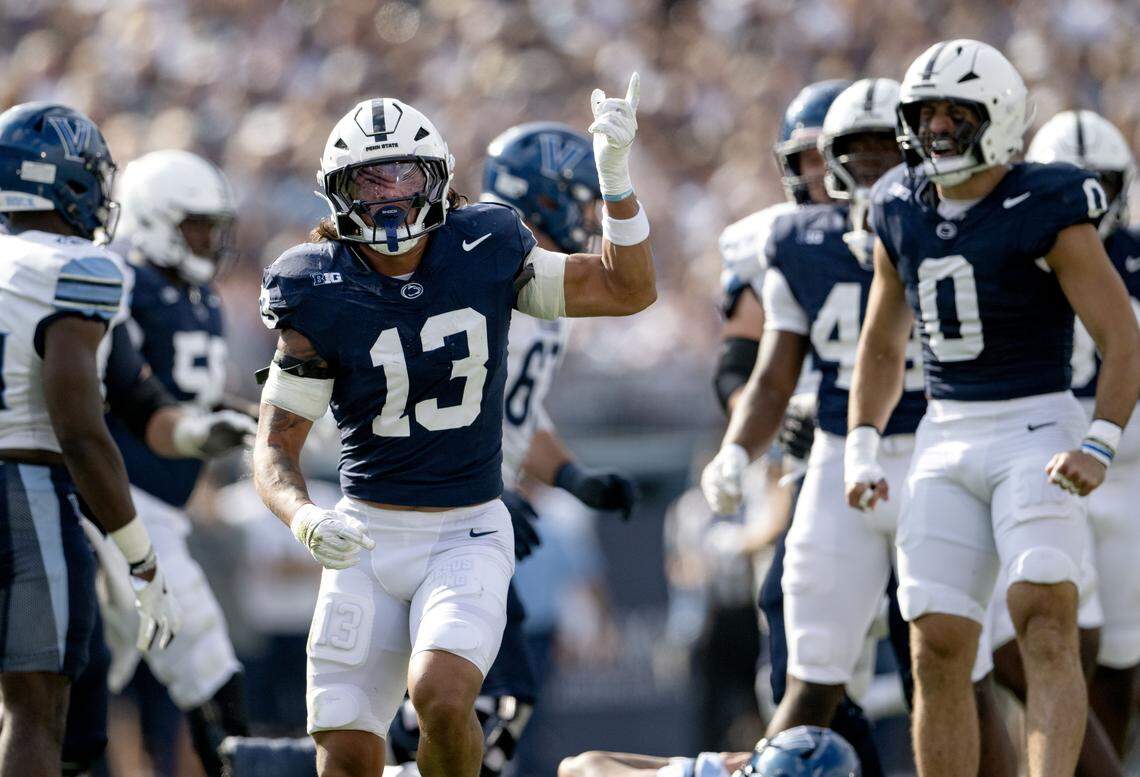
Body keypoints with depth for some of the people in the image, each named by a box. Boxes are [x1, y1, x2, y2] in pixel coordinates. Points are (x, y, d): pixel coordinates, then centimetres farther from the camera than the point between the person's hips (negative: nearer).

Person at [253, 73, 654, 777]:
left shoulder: (485, 255, -3)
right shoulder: (320, 298, -7)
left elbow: (628, 289, 4)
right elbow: (276, 444, -5)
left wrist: (615, 175, -9)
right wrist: (305, 520, -26)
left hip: (468, 536, -1)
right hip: (369, 535, 1)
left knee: (440, 696, -26)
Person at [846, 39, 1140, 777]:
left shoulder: (1046, 212, -9)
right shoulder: (902, 211, 9)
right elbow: (882, 346, 21)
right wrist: (861, 450, 11)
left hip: (1036, 427, -5)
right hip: (946, 439, 6)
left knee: (1045, 619, -21)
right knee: (938, 647, 0)